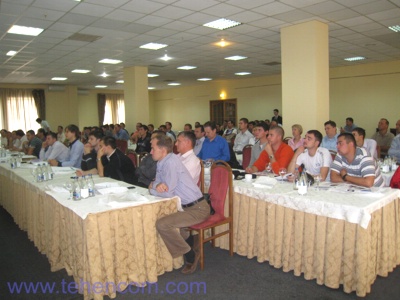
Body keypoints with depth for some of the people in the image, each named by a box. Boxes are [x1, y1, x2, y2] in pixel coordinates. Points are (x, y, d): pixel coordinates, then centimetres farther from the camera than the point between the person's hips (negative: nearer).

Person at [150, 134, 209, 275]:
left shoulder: (171, 161, -21)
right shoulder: (162, 162, 8)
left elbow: (168, 193, -23)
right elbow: (157, 181, 11)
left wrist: (151, 189, -5)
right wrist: (157, 185, -14)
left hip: (197, 209, -10)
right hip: (187, 206, 10)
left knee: (162, 224, -22)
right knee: (169, 219, 29)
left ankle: (191, 256, -4)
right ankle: (191, 246, 36)